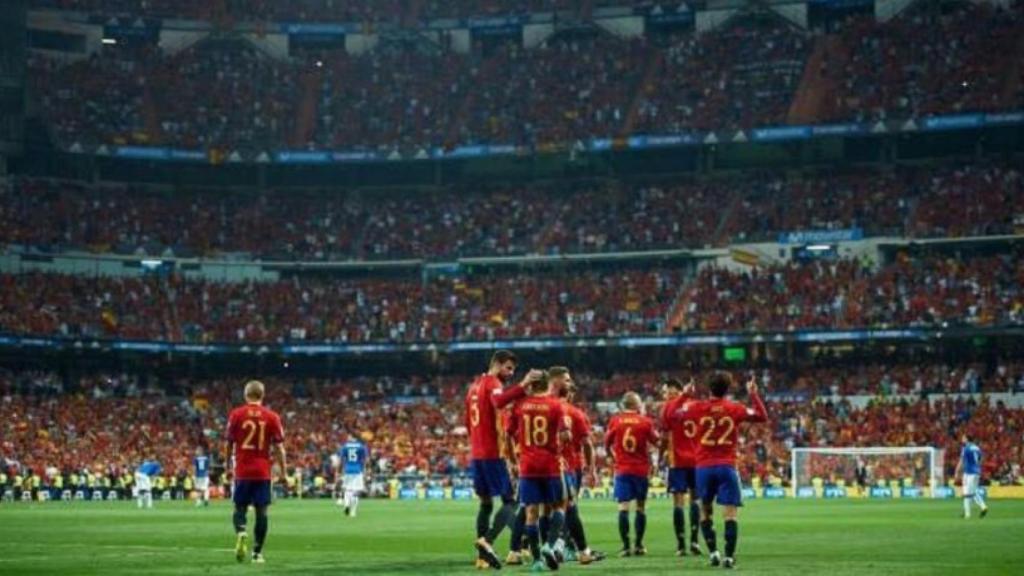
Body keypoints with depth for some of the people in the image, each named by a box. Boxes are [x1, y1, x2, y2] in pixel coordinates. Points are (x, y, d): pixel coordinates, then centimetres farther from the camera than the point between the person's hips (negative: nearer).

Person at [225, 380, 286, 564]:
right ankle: (257, 552, 5)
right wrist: (283, 470, 8)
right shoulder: (272, 417, -1)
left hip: (242, 471, 0)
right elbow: (279, 447, -1)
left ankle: (241, 532, -19)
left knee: (240, 508, 11)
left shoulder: (236, 414, -1)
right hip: (263, 471, 0)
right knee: (261, 511, 6)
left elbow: (229, 444, 4)